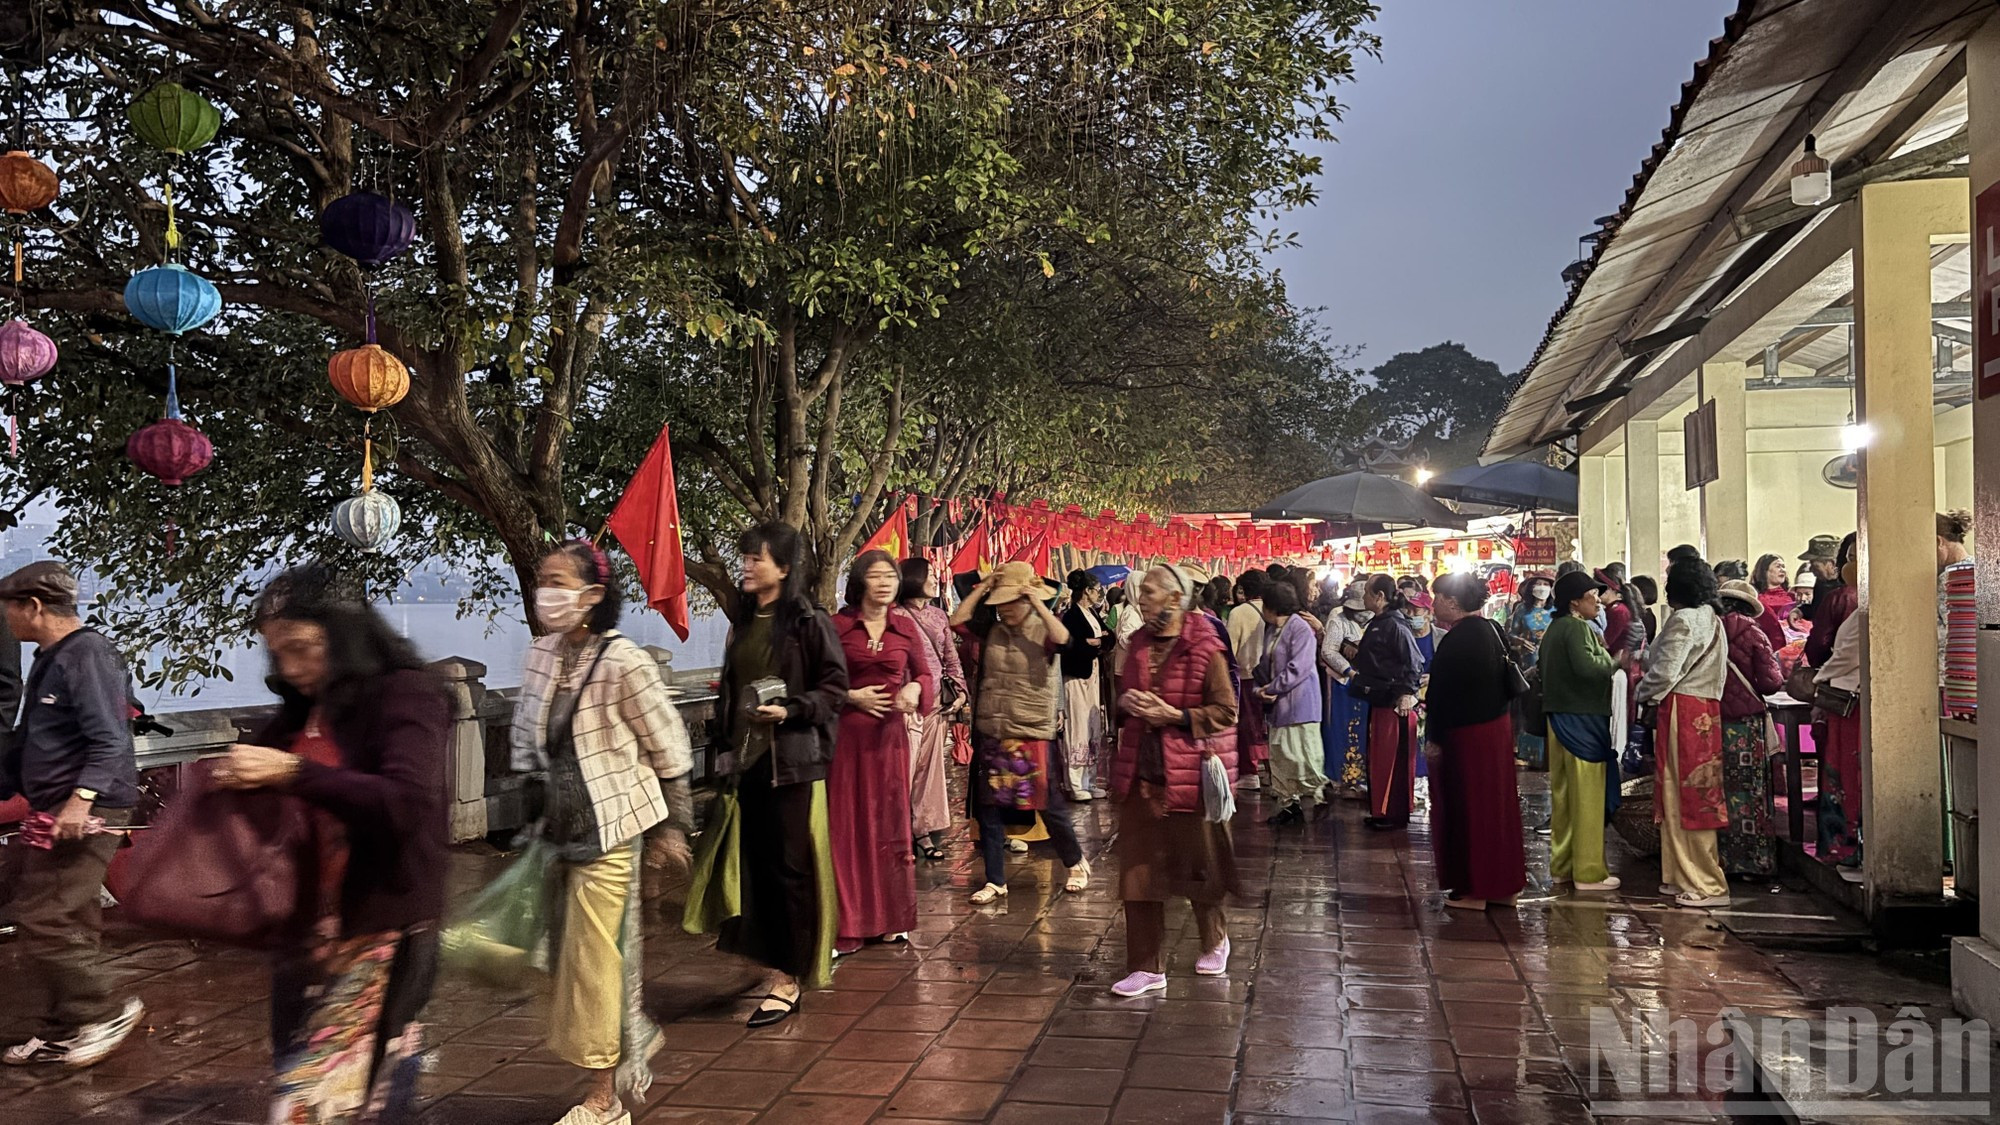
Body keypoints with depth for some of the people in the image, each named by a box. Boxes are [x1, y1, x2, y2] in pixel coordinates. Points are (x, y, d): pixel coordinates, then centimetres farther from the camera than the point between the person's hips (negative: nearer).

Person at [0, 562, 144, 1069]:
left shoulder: (89, 654, -13)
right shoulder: (50, 659, 19)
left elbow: (111, 741, -23)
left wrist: (82, 798, -32)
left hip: (86, 813, -9)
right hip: (53, 812, 9)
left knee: (42, 916, -10)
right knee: (69, 922, 12)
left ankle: (105, 1012, 1)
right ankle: (58, 1032, 18)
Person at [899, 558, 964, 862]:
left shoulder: (939, 615, 14)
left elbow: (951, 657, 17)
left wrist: (960, 690, 7)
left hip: (938, 702, 6)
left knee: (930, 768, 9)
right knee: (905, 766, -6)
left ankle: (924, 832, 17)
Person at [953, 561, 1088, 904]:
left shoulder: (1041, 630, -4)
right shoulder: (991, 629, 7)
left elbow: (1063, 639, -25)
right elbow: (957, 620, -4)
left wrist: (1038, 604, -21)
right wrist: (981, 589, -4)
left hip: (1032, 734, -4)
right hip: (990, 734, 4)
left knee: (1049, 805, 6)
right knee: (989, 809, 6)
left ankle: (1077, 863, 30)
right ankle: (995, 881, 17)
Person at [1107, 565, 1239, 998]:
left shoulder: (1204, 648, -10)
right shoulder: (1138, 644, 9)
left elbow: (1226, 710, -11)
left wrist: (1175, 715, -19)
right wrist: (1126, 703, 0)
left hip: (1189, 772, -5)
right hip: (1140, 771, 5)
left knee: (1198, 864, 11)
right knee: (1138, 870, 4)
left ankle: (1214, 941, 38)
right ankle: (1147, 967, 13)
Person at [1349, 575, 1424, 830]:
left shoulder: (1394, 625, -16)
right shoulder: (1376, 624, 13)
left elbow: (1414, 662, -20)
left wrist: (1407, 693, -25)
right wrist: (1358, 654, 10)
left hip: (1395, 702, -10)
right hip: (1378, 699, 10)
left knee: (1393, 758, -2)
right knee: (1378, 757, 14)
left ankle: (1396, 814, 6)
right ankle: (1381, 811, 23)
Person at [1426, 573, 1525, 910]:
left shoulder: (1455, 640, -20)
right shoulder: (1492, 630, 6)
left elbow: (1442, 693, -19)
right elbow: (1508, 681, 14)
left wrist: (1434, 739, -12)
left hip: (1465, 733, -9)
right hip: (1499, 727, 9)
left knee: (1468, 808, 1)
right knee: (1497, 805, 15)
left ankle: (1474, 890, 9)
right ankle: (1504, 885, 23)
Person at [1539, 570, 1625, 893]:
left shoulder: (1554, 628, 12)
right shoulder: (1577, 627, -15)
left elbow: (1542, 664, 20)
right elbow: (1587, 667, -28)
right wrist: (1615, 662, -10)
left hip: (1559, 717, 9)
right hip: (1582, 719, -9)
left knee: (1562, 793, 14)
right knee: (1587, 796, -2)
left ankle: (1562, 864, 21)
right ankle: (1588, 872, 3)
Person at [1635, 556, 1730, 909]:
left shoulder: (1684, 620, -13)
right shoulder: (1712, 619, 15)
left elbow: (1665, 671, -17)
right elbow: (1714, 670, 15)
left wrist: (1643, 693, 2)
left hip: (1682, 711, -9)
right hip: (1707, 709, 10)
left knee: (1686, 797, -4)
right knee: (1696, 795, 13)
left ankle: (1705, 885, 0)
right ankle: (1683, 877, 20)